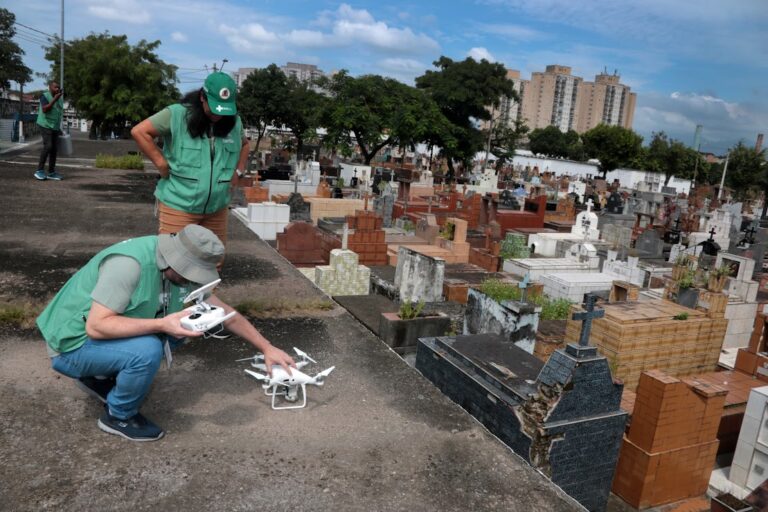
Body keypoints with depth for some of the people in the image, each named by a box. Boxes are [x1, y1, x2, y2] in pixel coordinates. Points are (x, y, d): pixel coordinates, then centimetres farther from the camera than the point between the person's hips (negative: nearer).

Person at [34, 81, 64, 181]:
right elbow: (45, 110, -23)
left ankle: (51, 172, 8)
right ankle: (39, 170, -13)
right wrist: (55, 99, -23)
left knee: (54, 149, 3)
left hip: (55, 127, 7)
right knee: (48, 146, -19)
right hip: (45, 125, -7)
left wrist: (59, 129, 19)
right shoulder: (44, 96, -8)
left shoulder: (60, 99, 12)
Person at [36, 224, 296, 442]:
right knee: (146, 351, -31)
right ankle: (118, 416, -1)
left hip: (104, 334, 8)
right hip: (72, 345, -8)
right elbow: (96, 326, -33)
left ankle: (101, 376, 13)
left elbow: (225, 313, 1)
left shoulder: (182, 269, -7)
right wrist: (162, 325, -39)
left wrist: (266, 347, 3)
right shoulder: (129, 263, -32)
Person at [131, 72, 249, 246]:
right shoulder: (177, 114, -11)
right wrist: (162, 164, -12)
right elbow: (139, 132, -10)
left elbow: (244, 145, 25)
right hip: (178, 206, -5)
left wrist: (238, 170, 10)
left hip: (216, 209, 5)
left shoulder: (235, 122, 5)